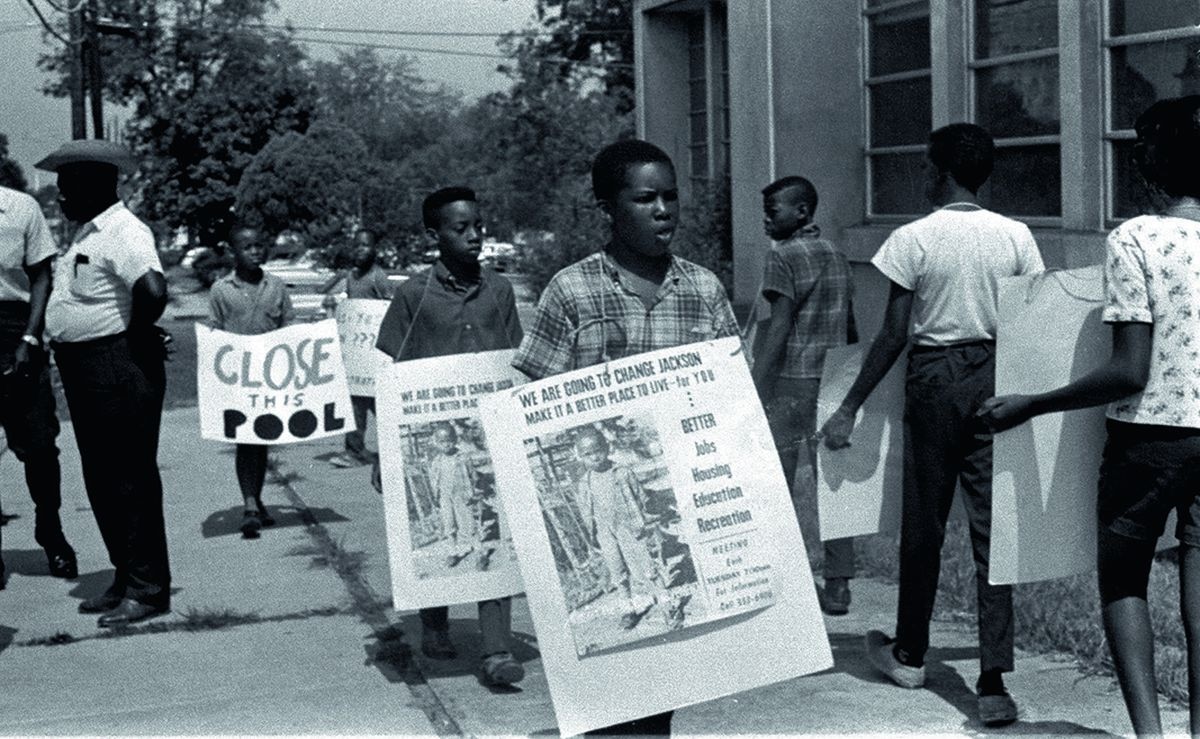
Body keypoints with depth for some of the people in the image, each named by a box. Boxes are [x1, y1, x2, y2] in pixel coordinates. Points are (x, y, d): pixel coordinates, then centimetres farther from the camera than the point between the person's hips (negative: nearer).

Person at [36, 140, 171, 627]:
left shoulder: (122, 232, -17)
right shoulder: (87, 232, 14)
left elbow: (153, 291, -32)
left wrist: (135, 334, -16)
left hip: (119, 371, -10)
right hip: (85, 370, 10)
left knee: (130, 479, -3)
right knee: (102, 479, 15)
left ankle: (148, 589, 5)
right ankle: (125, 578, 26)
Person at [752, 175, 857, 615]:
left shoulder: (784, 257, -7)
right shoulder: (837, 258, 15)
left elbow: (778, 329, -14)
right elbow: (850, 330, 17)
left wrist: (754, 389, -15)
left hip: (791, 381, -7)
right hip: (833, 382, 7)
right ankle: (838, 586, 10)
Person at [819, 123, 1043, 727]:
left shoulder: (912, 239, -8)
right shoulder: (1016, 236, 1)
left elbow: (893, 335, -8)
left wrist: (849, 408, -1)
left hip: (934, 380, -2)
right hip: (995, 379, 2)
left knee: (923, 521, 12)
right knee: (992, 524, 3)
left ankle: (910, 656, 29)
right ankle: (993, 681, -3)